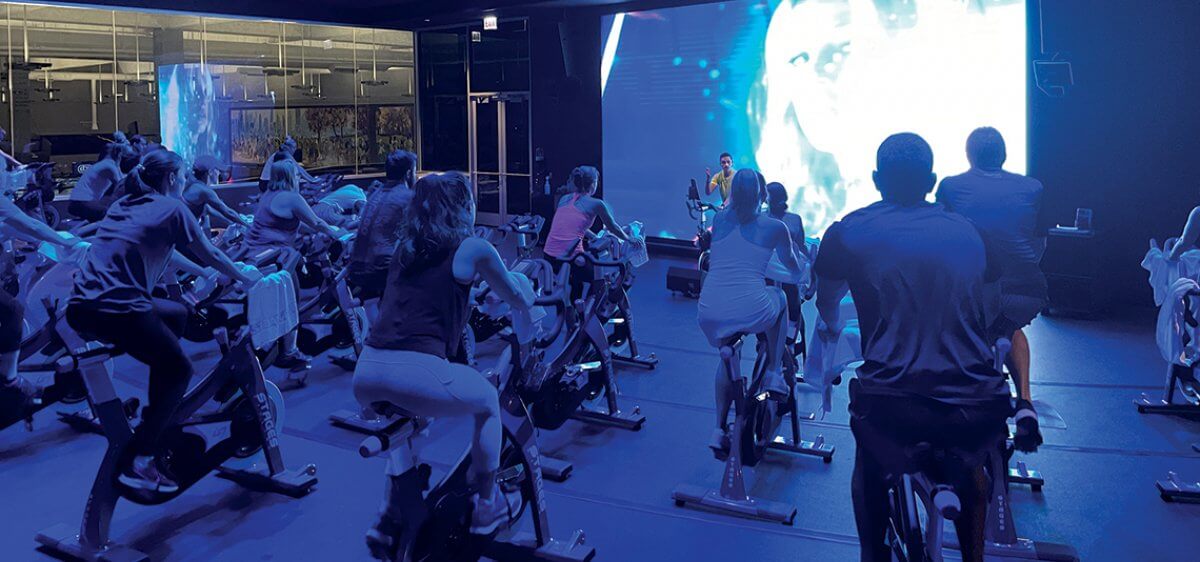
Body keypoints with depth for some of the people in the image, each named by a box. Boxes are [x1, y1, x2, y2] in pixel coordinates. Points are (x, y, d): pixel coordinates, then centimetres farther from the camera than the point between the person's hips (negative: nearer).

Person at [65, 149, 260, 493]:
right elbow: (209, 255, 5)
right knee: (178, 369, 7)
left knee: (177, 315, 27)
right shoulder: (171, 208, 0)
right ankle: (140, 463, 0)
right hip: (117, 309, -8)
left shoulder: (126, 205, 23)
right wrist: (245, 277, 22)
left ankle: (159, 413, 28)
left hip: (81, 306, 8)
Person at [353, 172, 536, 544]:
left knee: (411, 414, 38)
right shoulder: (472, 249, 5)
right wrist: (521, 280, 40)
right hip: (416, 374, -6)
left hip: (365, 375, 6)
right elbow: (522, 304, 17)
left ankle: (392, 513, 35)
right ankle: (487, 506, 30)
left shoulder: (405, 247, 21)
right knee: (487, 400, 24)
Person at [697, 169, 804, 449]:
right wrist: (798, 276, 47)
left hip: (710, 313, 3)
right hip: (751, 311, -3)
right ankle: (774, 373, 27)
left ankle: (719, 430, 28)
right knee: (779, 297, 31)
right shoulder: (774, 227, 4)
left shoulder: (719, 220, 11)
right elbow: (792, 266, 23)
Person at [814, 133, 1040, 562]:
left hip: (892, 408, -2)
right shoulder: (967, 232, 14)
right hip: (978, 411, 3)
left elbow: (826, 298, 26)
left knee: (870, 463, 32)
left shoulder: (851, 230, 6)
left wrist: (830, 324, 50)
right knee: (970, 468, 37)